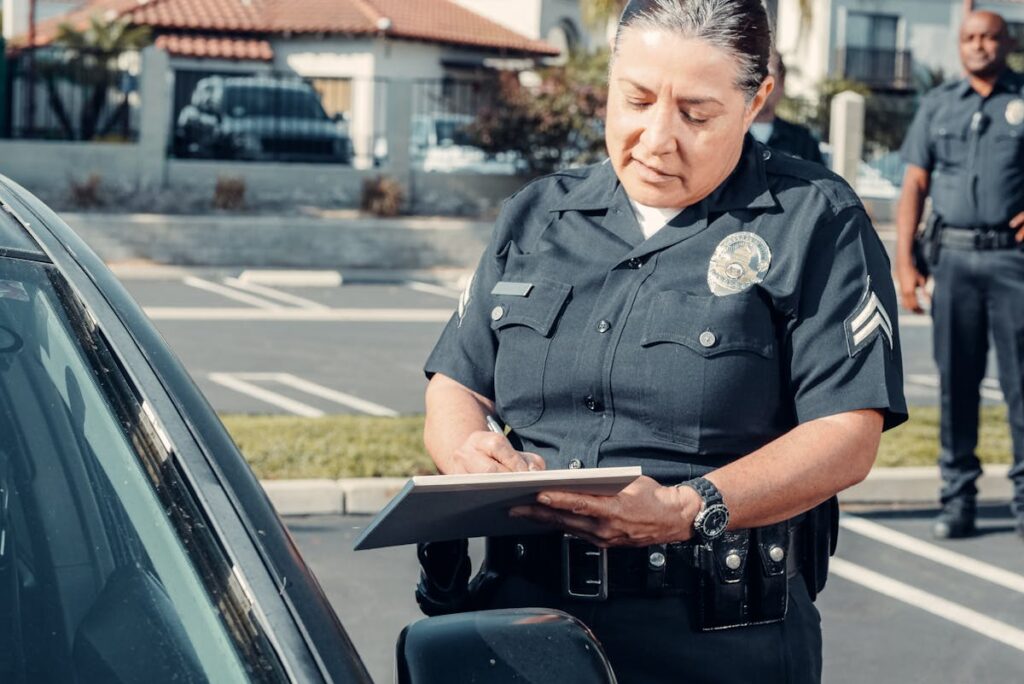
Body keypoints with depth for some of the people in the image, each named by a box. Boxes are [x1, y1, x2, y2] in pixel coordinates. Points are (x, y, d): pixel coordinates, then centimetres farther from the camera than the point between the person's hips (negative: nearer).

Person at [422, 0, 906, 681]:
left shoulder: (816, 222, 1)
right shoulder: (536, 217, 16)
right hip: (522, 607, 3)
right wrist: (469, 453, -5)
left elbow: (847, 436, -7)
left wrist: (687, 512, -20)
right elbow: (456, 387, 18)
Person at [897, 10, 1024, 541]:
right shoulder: (938, 105, 13)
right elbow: (914, 186, 10)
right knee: (956, 380, 5)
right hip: (953, 254, 2)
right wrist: (903, 263, 2)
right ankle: (957, 497, 11)